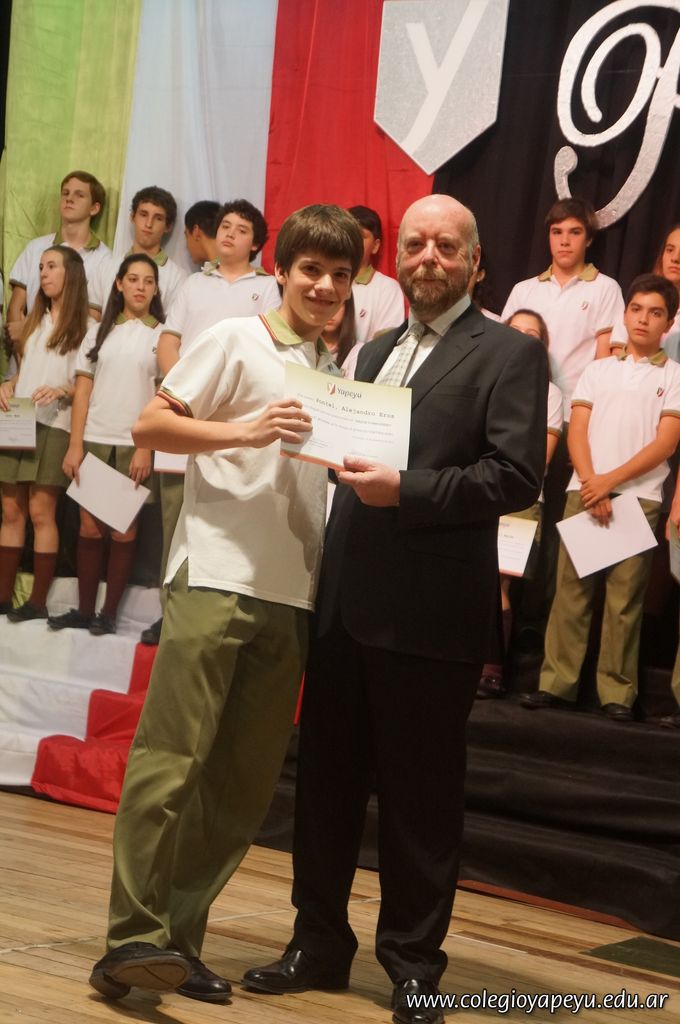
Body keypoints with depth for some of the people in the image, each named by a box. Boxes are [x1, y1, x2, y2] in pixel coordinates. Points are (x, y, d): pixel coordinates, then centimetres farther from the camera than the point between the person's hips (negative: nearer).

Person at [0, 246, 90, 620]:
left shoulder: (87, 322, -1)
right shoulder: (35, 320, 21)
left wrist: (62, 391, -21)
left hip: (54, 427, -6)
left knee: (40, 512, -7)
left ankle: (37, 601, -3)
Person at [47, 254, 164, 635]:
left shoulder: (162, 336, 4)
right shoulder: (100, 332, 12)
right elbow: (83, 391, 8)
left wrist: (146, 447, -11)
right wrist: (75, 444, -1)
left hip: (135, 446, -2)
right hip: (94, 441, 2)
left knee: (124, 531, -1)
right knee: (90, 527, 1)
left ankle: (109, 614, 5)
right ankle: (84, 610, 8)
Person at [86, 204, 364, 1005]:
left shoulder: (337, 373, 17)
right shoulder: (236, 340, 0)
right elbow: (149, 426, -5)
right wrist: (246, 430, -17)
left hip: (292, 594, 6)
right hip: (215, 578, -6)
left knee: (244, 786, 5)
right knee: (173, 760, -11)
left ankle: (175, 939, 12)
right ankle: (134, 936, -8)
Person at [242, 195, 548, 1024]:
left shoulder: (508, 355, -2)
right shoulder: (374, 351, 19)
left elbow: (517, 476, -12)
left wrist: (406, 490, -20)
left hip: (430, 613, -6)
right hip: (345, 603, 6)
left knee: (420, 795, 3)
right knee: (326, 778, 11)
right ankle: (319, 942, 24)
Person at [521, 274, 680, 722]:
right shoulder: (598, 370, 14)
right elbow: (577, 431, 7)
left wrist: (610, 481, -10)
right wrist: (590, 484, -9)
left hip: (639, 497, -2)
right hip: (584, 491, 2)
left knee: (625, 596, -2)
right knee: (571, 588, 0)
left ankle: (618, 690, 3)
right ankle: (557, 682, 3)